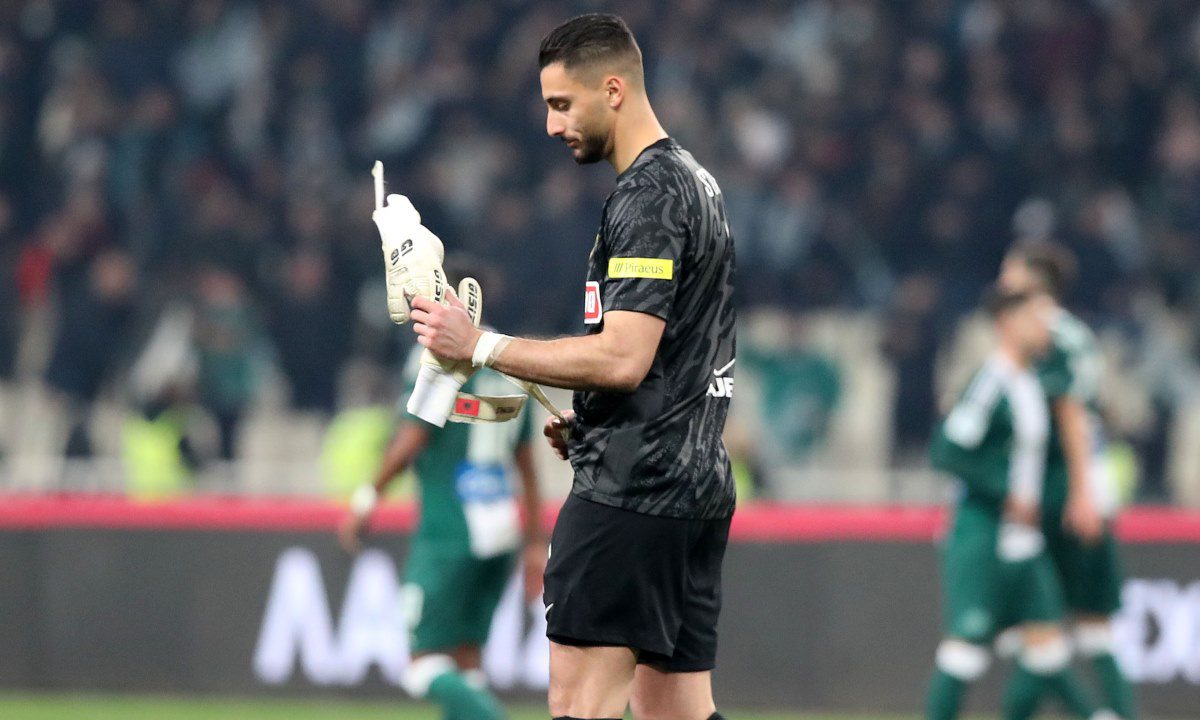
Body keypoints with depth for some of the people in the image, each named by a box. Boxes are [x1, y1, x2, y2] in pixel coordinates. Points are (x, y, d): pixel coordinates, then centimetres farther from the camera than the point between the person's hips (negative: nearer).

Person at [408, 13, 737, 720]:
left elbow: (622, 358, -21)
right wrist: (588, 423, 19)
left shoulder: (648, 199, -13)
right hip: (696, 485, 10)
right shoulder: (696, 181, 19)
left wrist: (482, 345, -15)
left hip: (631, 490, -10)